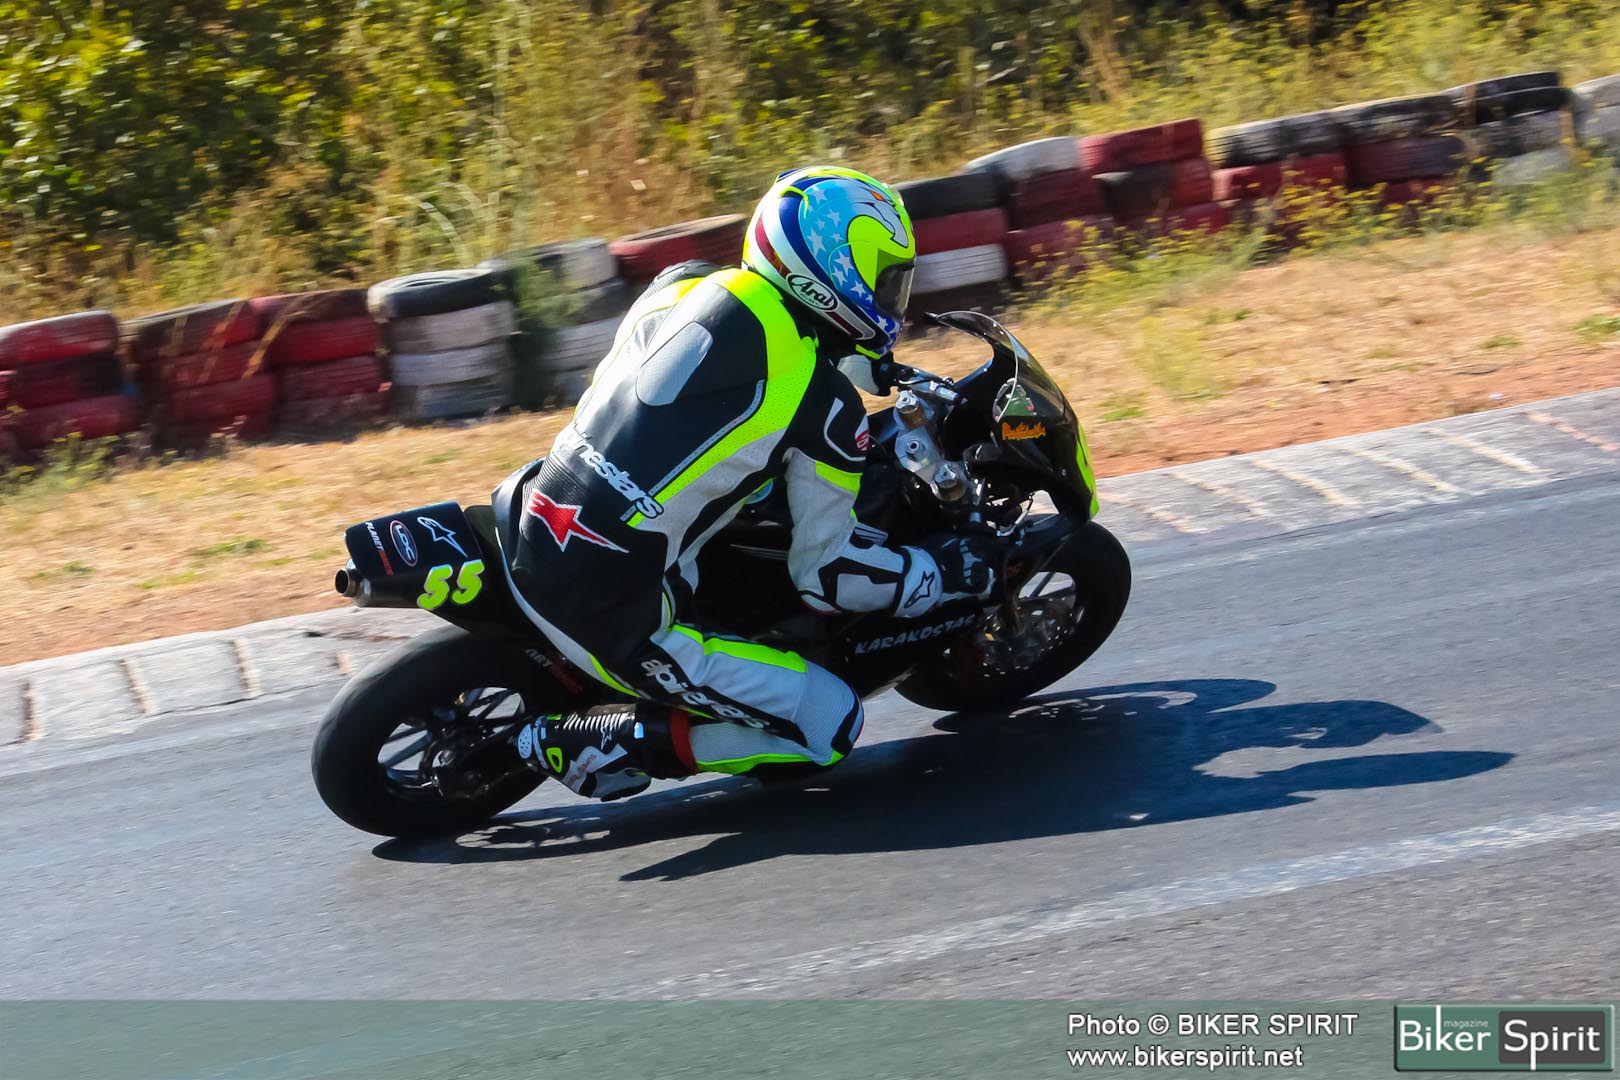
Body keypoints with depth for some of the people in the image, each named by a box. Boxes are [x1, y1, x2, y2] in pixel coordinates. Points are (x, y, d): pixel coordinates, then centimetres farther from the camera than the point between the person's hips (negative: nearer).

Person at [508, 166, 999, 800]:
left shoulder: (681, 285, 5)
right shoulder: (825, 403, -12)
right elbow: (825, 568, -7)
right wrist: (948, 574, 8)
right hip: (612, 616, -8)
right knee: (830, 725, 0)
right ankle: (604, 744, -2)